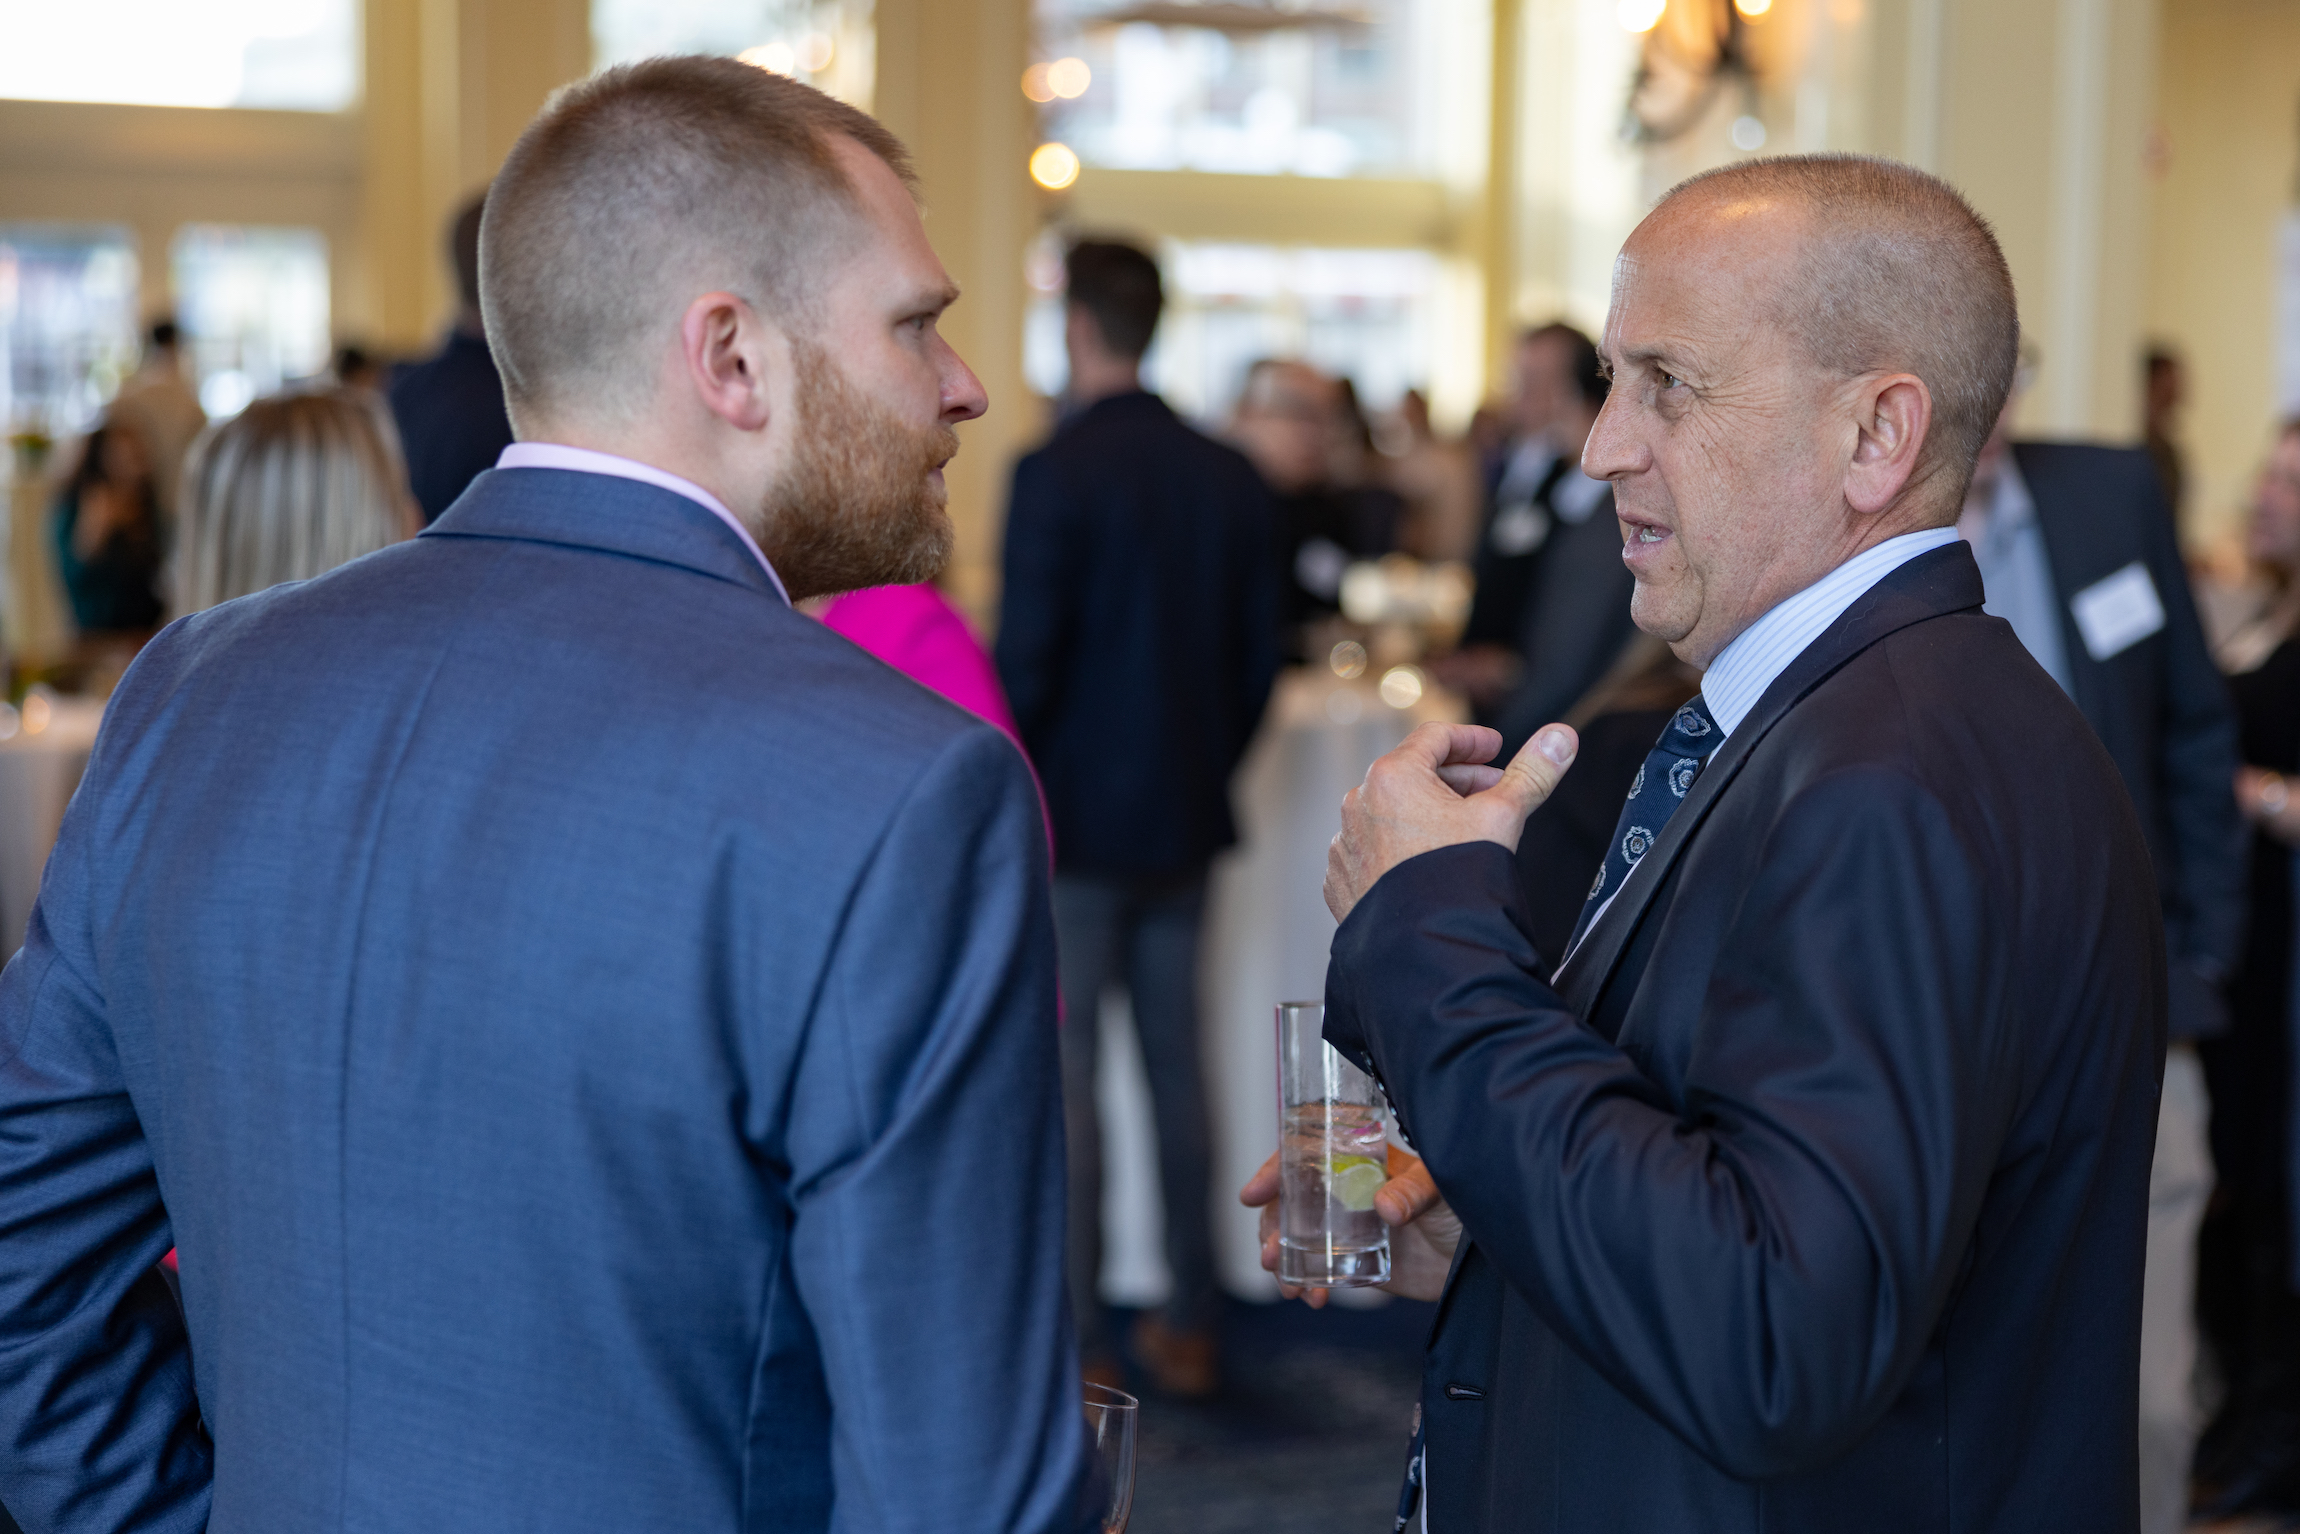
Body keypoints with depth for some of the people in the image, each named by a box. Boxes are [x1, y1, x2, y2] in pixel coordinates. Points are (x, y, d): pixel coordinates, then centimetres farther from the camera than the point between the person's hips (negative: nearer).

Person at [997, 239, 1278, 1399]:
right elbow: (1260, 660, 9)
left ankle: (1077, 1336, 5)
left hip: (1071, 822, -6)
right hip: (1183, 823, 6)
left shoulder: (1057, 474, -14)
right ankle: (1190, 1324, 19)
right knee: (1177, 1065, 12)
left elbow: (1025, 663, -15)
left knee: (1063, 1073, 1)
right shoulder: (1229, 479, 5)